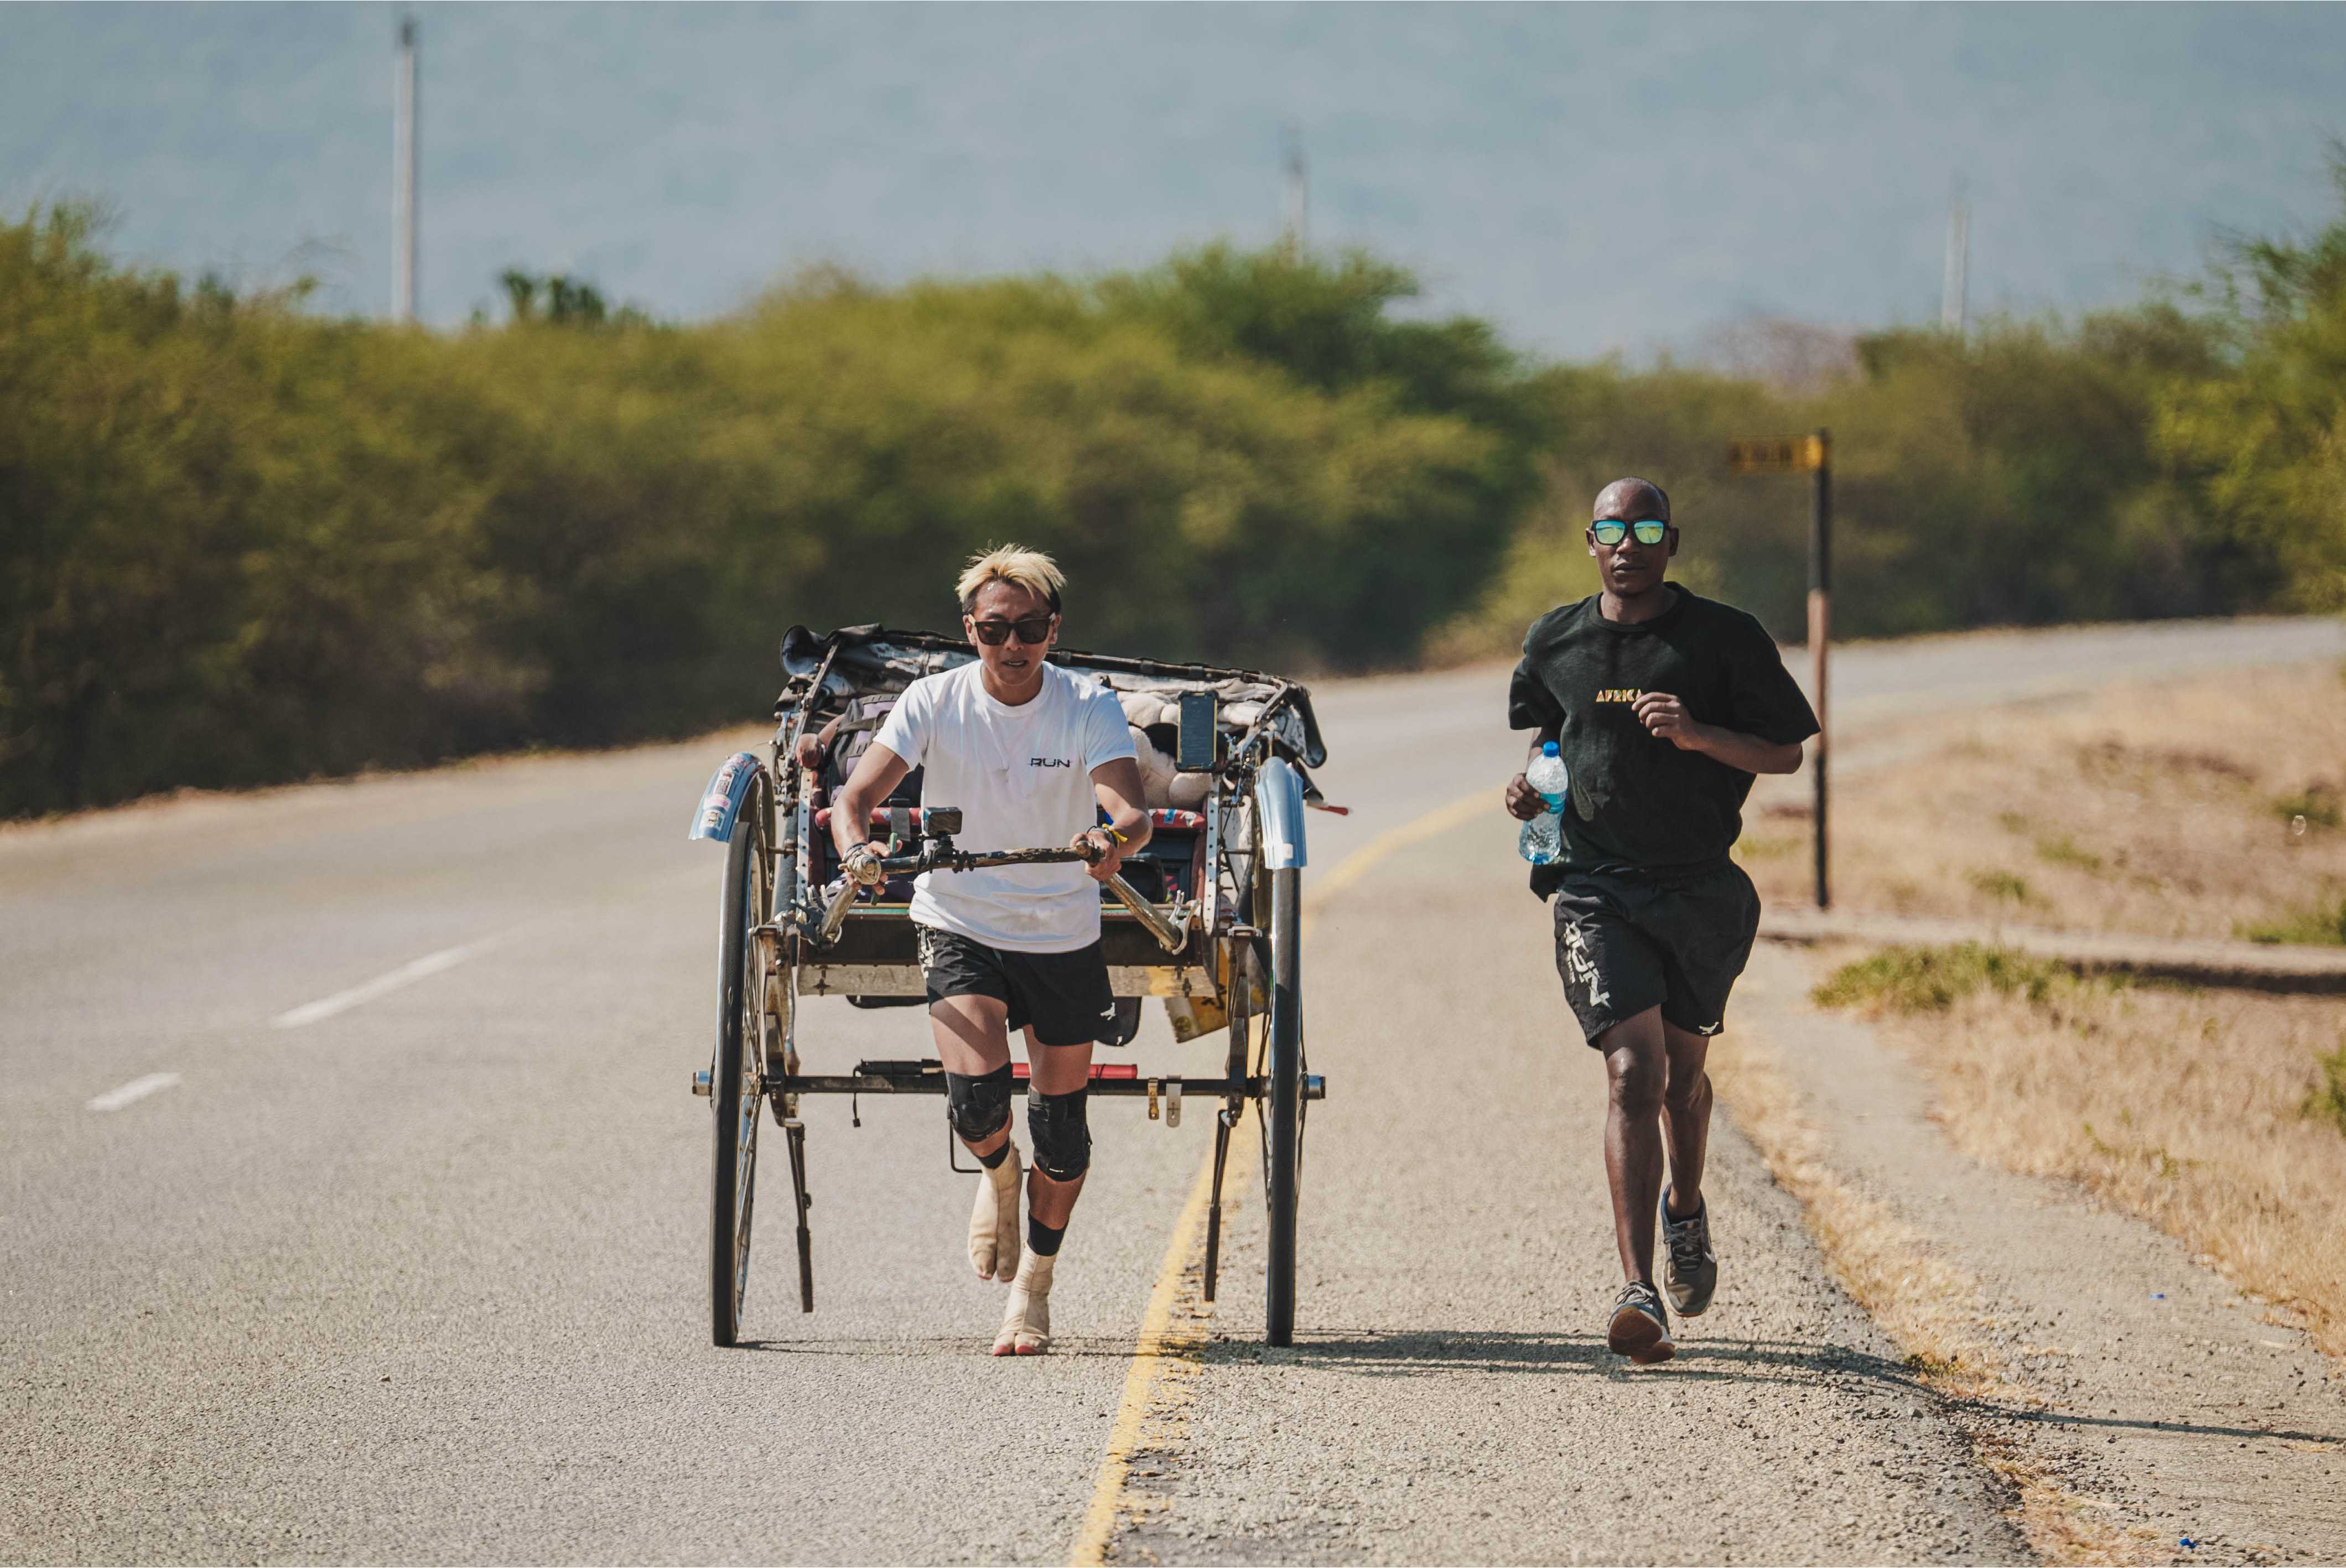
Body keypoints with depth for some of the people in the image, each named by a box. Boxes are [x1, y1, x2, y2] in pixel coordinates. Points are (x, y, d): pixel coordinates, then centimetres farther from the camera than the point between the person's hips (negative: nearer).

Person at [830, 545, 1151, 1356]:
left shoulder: (1088, 706, -13)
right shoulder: (936, 702, -12)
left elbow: (1132, 811, -26)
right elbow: (855, 795, -18)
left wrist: (1116, 839, -50)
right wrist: (856, 844, -41)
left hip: (1062, 933, 1)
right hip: (959, 926, -1)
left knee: (1061, 1124, 8)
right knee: (977, 1098, -21)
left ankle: (1034, 1289, 32)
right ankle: (997, 1173, 17)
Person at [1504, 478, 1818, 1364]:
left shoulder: (1723, 639, -3)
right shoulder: (1556, 643, 6)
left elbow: (1785, 753, -2)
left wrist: (1698, 734, -18)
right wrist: (1533, 778, 3)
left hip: (1700, 885, 0)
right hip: (1596, 887, 0)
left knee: (1682, 1069, 17)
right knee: (1633, 1074, -15)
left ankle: (1686, 1209, 51)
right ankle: (1639, 1290, -21)